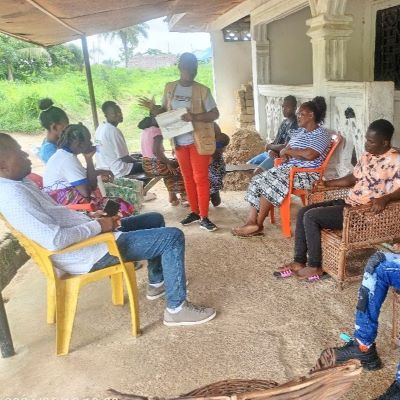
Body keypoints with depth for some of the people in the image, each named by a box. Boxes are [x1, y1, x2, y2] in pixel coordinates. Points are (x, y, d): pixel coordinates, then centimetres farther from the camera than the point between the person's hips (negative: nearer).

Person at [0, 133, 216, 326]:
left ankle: (157, 282, 32)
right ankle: (176, 309, 0)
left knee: (155, 219, 21)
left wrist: (91, 218, 5)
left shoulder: (18, 183, 9)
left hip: (89, 236, 11)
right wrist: (97, 226, -18)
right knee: (173, 237, -11)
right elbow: (54, 239, -32)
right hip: (89, 253, -11)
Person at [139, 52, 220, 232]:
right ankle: (194, 212, 26)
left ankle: (204, 217, 4)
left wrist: (194, 117, -25)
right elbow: (165, 111, 14)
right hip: (179, 141, 5)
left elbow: (215, 114, -10)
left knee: (200, 178, -3)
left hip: (199, 141, -4)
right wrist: (153, 108, -7)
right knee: (187, 178, 12)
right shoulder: (169, 88, 5)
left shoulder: (202, 90, -8)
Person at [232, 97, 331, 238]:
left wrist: (289, 151, -10)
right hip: (288, 168, 9)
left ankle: (258, 225, -15)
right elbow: (284, 151, 14)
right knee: (257, 180, -12)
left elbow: (309, 154, -24)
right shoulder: (298, 132, 19)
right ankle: (251, 221, -18)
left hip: (306, 174, -9)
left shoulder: (321, 134, -8)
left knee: (268, 184, -28)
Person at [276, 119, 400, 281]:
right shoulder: (367, 155, 12)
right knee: (303, 212, -1)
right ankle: (299, 261, 2)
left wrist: (385, 198, -38)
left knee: (311, 217, -20)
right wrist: (328, 183, 11)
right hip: (349, 203, 9)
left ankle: (315, 267, -6)